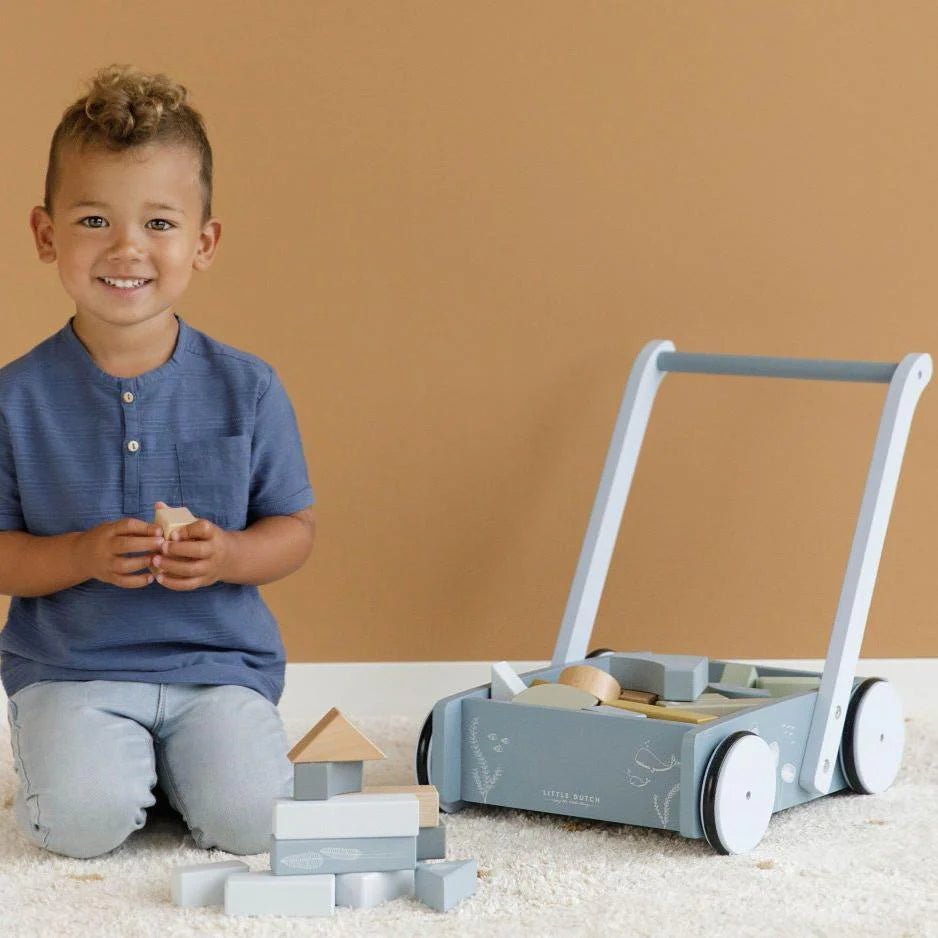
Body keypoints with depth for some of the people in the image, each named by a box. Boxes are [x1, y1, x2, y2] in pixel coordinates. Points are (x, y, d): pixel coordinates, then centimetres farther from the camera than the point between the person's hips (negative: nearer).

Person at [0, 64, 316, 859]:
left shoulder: (247, 389, -1)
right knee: (84, 820, -25)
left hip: (219, 664, 1)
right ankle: (88, 758, 9)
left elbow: (296, 528, 5)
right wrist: (83, 556, -20)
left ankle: (176, 759, 12)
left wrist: (227, 555, -15)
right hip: (68, 668, -1)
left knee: (247, 817, -20)